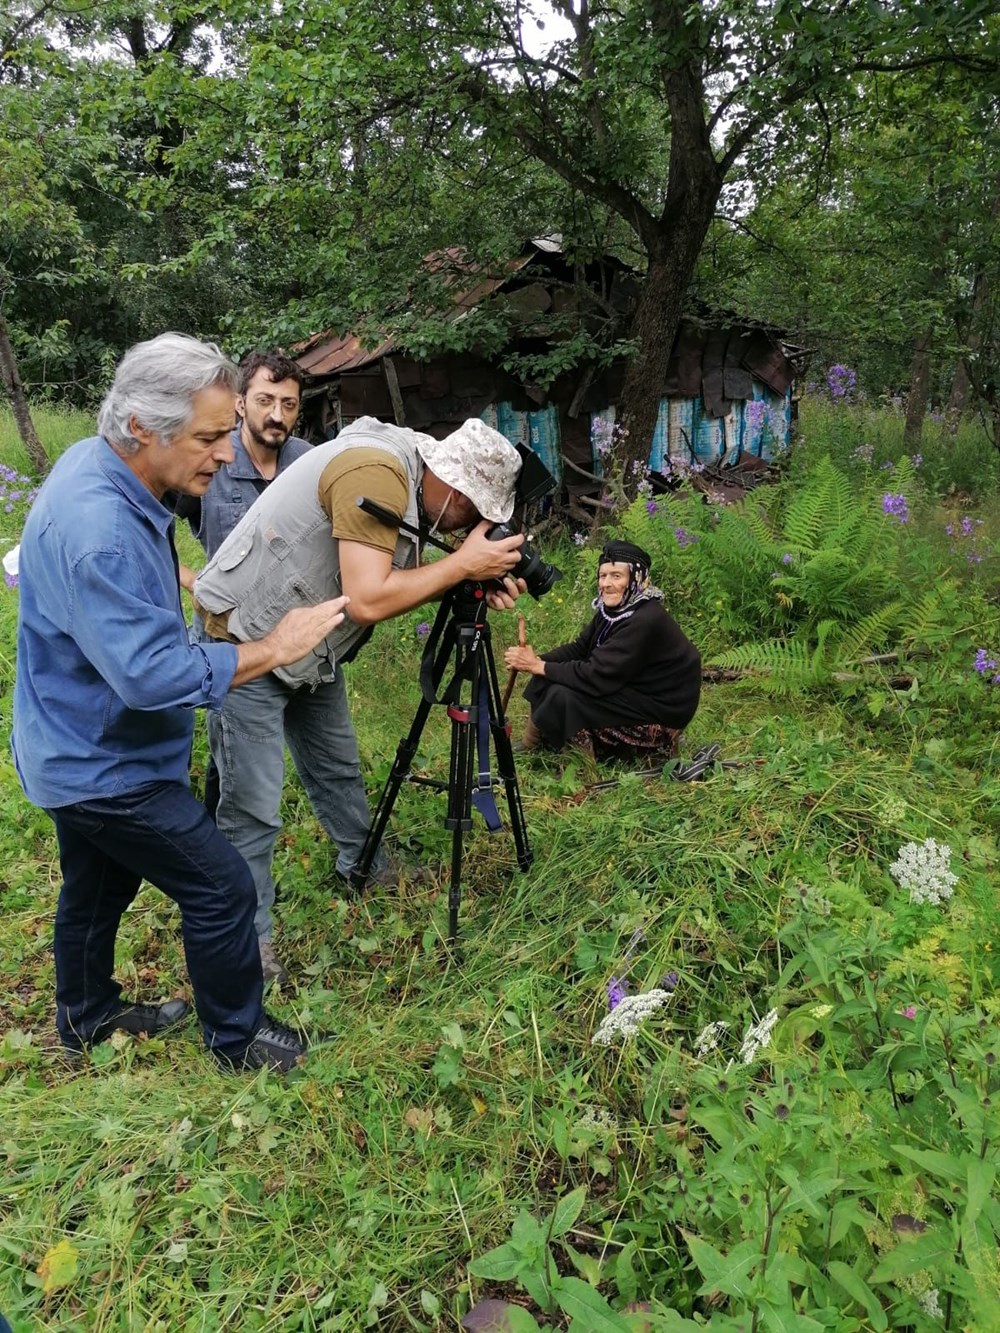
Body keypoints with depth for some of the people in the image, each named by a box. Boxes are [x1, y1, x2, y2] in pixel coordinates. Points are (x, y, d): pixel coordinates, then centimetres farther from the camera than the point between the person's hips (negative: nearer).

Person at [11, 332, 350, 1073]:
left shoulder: (95, 462, -2)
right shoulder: (97, 532, -34)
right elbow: (151, 674, -34)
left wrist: (192, 592, 11)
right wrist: (272, 650, -26)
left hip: (80, 748, 10)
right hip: (102, 762, -10)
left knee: (98, 886, 25)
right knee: (222, 888, 1)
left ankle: (87, 1019, 46)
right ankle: (237, 1041, 20)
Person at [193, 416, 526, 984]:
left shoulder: (403, 473, 3)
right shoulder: (374, 471, -27)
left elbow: (393, 585, 8)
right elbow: (368, 600, -31)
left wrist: (471, 583, -6)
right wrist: (462, 564, -21)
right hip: (247, 642, -10)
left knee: (338, 766, 23)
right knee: (253, 808, -4)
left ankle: (364, 865, 45)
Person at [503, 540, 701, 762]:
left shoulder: (645, 621, -28)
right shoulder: (613, 608, 0)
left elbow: (597, 676, -29)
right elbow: (579, 648, 3)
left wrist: (538, 666, -23)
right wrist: (537, 659, -15)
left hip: (660, 710, -9)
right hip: (632, 690, 9)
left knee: (563, 696, -21)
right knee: (553, 678, 1)